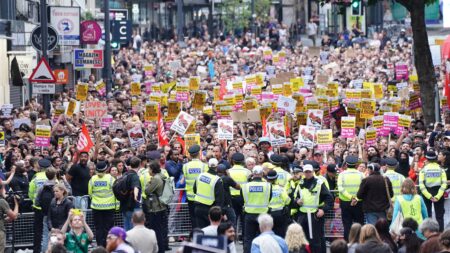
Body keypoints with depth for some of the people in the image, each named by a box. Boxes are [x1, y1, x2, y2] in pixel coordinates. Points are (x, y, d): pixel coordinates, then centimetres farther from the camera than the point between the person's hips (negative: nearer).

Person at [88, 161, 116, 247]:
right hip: (109, 206, -1)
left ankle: (100, 246, 4)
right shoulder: (110, 178, -8)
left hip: (96, 206, 1)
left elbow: (90, 193, 7)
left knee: (98, 228, 7)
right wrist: (117, 205, 3)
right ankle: (107, 246, 1)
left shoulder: (93, 179, -3)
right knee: (108, 227, 4)